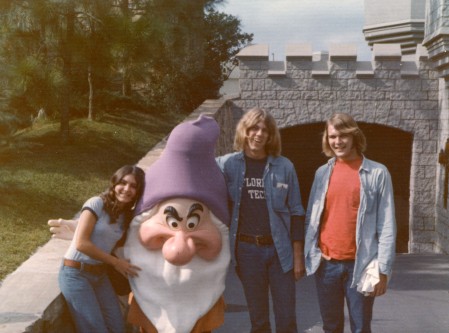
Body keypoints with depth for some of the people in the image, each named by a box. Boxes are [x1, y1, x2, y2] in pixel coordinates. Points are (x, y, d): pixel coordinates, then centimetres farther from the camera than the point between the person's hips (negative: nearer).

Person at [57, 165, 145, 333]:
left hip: (99, 274, 7)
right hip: (76, 273, -7)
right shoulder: (97, 204, -14)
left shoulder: (127, 215, 7)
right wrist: (115, 262, -14)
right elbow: (81, 243, -19)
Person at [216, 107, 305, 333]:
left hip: (280, 249, 0)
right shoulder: (228, 164, -2)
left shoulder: (284, 166, -2)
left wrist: (299, 256, -1)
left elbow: (296, 212, 1)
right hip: (247, 249, 0)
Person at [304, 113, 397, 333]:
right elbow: (311, 217, 11)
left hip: (360, 265, -3)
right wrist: (310, 252, 1)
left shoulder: (378, 173, -4)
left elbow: (387, 226, -6)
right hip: (326, 263, 3)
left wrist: (383, 269, -9)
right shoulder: (322, 173, 7)